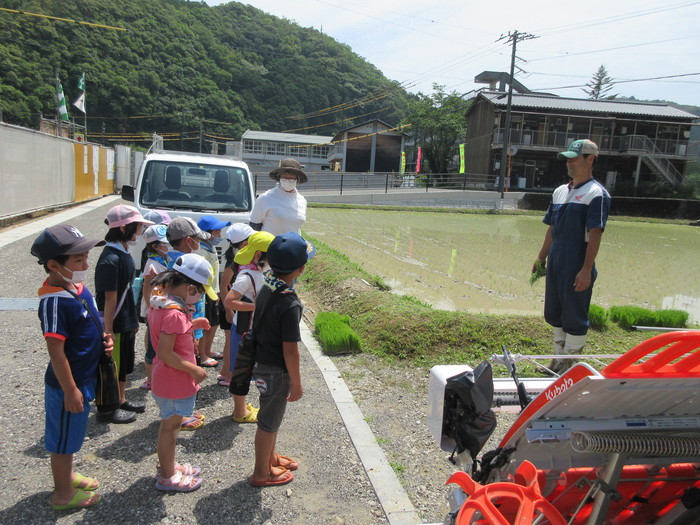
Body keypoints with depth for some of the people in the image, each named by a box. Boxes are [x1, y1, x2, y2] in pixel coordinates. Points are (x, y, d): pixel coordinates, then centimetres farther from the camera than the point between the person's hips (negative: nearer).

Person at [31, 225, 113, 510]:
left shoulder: (76, 287, 0)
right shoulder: (54, 301, -28)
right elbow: (56, 350, -25)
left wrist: (103, 338, -3)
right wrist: (70, 390, -21)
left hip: (84, 377, 9)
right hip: (68, 384, -9)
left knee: (70, 434, 26)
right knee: (63, 436, 11)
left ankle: (67, 475, 46)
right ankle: (63, 493, 30)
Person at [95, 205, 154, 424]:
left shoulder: (124, 253, 6)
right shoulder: (111, 260, -24)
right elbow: (110, 299, -23)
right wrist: (108, 330, -20)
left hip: (126, 322, 9)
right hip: (115, 325, -9)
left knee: (125, 364, 22)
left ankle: (121, 400, 39)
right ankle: (106, 409, 24)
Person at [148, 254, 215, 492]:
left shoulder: (161, 300, 1)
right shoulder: (174, 313, -29)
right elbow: (165, 353, -29)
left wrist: (192, 324, 6)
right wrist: (194, 370, -21)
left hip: (164, 378, 9)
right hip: (174, 382, -9)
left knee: (170, 424, 24)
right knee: (170, 426, 8)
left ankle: (167, 465, 42)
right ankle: (167, 477, 26)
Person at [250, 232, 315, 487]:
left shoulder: (266, 289, -5)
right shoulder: (290, 304, -30)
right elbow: (290, 350, -24)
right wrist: (297, 383, -13)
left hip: (262, 360, 8)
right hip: (276, 371, -8)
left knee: (272, 416, 26)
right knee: (269, 421, 11)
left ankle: (271, 457, 46)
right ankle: (262, 473, 30)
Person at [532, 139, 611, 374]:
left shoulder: (596, 193, -9)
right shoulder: (560, 191, 14)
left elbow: (595, 234, -16)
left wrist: (586, 270, -21)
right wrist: (541, 257, 17)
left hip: (577, 267, -8)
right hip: (555, 264, 8)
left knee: (574, 318, 1)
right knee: (555, 314, 16)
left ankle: (571, 366, 14)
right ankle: (559, 361, 30)